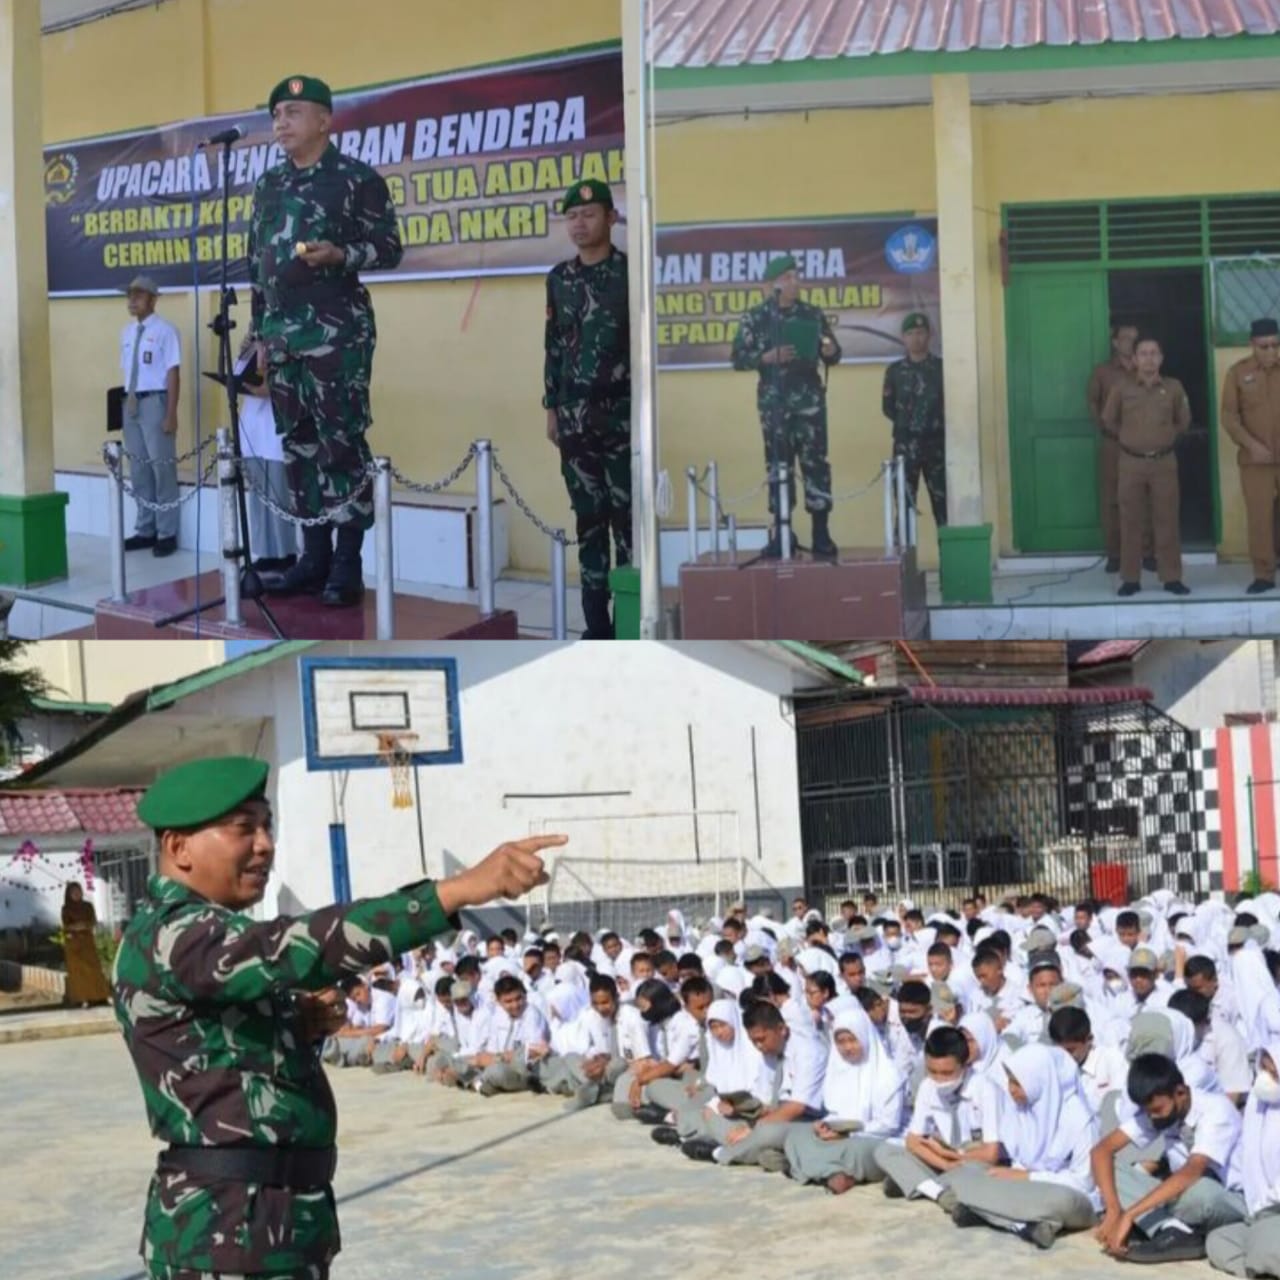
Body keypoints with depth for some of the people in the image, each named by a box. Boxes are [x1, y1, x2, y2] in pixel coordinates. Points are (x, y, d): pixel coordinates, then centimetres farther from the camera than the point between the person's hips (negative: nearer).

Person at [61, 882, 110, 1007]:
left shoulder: (88, 906, 8)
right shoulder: (66, 908, 2)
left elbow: (94, 923, 4)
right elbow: (65, 926, -1)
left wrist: (86, 925, -16)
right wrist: (74, 927, -20)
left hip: (88, 940, 2)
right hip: (73, 942, -2)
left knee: (93, 968, -4)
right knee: (77, 969, -7)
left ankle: (97, 996, -4)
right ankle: (80, 998, -10)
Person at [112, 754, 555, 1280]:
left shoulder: (211, 938, 16)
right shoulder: (172, 938, -17)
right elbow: (301, 948, -33)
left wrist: (303, 1025, 0)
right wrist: (458, 889, -39)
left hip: (264, 1221, 10)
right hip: (229, 1231, -10)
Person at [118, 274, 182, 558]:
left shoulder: (164, 331, -10)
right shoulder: (127, 332, 11)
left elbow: (173, 373, -11)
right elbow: (128, 371, 14)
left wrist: (171, 414, -15)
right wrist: (127, 400, 11)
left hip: (155, 401, -7)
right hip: (131, 402, 7)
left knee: (162, 467, -1)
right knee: (138, 469, 13)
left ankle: (167, 534, 6)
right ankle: (145, 530, 23)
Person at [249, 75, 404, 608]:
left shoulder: (358, 178, -3)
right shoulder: (268, 185, 16)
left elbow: (390, 248, -3)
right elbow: (256, 262, 19)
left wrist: (339, 255, -20)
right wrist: (259, 332, 15)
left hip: (338, 330, -6)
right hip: (282, 333, 6)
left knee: (342, 442, -7)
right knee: (298, 444, 7)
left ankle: (348, 565, -3)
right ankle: (314, 557, 13)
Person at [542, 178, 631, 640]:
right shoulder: (559, 279, 11)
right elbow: (554, 347, 15)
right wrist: (551, 408, 11)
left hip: (623, 413, -4)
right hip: (575, 417, 4)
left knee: (626, 516, -5)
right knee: (588, 518, 7)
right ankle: (596, 622, 11)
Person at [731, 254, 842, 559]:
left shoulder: (812, 315, 6)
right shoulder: (756, 318, 1)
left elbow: (831, 357, 9)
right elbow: (739, 358, -1)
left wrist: (830, 352, -14)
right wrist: (767, 357, -16)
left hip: (810, 399, 1)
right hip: (774, 401, -1)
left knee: (816, 462, -2)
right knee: (779, 465, 1)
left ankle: (822, 534, 1)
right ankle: (781, 535, 6)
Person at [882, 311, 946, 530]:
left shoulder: (941, 367, 5)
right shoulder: (895, 370, 7)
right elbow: (888, 407, 7)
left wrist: (940, 420, -7)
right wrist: (906, 421, -2)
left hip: (936, 440, 0)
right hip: (905, 442, 0)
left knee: (942, 496, 1)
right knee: (905, 497, -3)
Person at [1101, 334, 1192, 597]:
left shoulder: (1173, 387, 0)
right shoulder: (1121, 389, -3)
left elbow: (1183, 420, 15)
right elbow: (1109, 420, 12)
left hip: (1164, 462, 0)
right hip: (1131, 463, 0)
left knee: (1167, 521, 2)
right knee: (1131, 522, 2)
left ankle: (1172, 578, 7)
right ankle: (1130, 579, 7)